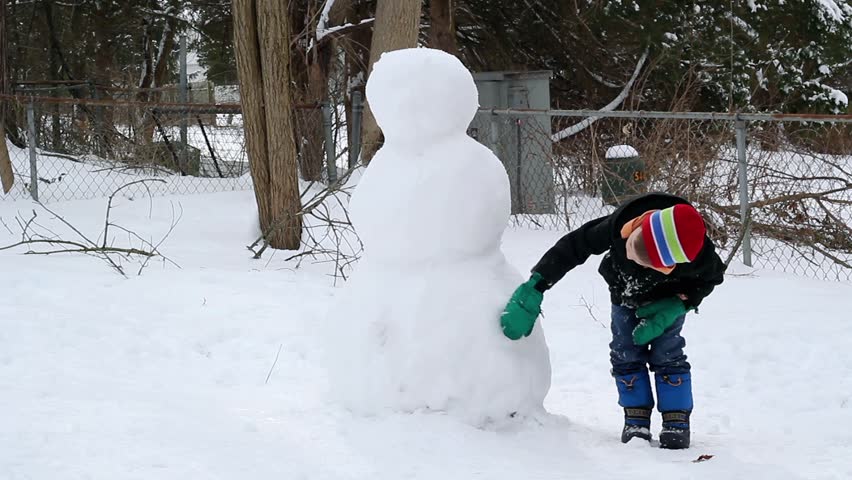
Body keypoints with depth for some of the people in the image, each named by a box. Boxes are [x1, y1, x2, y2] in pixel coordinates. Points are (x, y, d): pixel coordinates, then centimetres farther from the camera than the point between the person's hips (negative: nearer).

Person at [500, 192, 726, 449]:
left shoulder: (700, 255, -45)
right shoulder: (618, 226, -46)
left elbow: (712, 277, -18)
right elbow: (571, 247, -34)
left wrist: (675, 307, -30)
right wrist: (533, 291, -39)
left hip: (667, 302, -2)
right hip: (625, 297, 2)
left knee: (666, 355, -10)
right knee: (626, 356, -1)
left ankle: (676, 422, 3)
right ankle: (636, 421, 11)